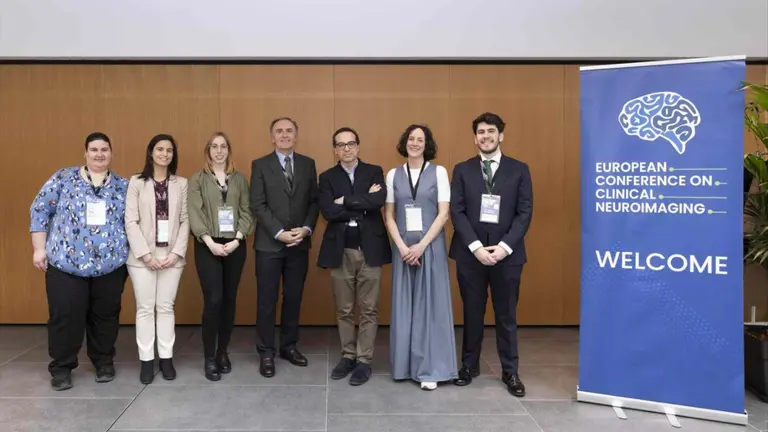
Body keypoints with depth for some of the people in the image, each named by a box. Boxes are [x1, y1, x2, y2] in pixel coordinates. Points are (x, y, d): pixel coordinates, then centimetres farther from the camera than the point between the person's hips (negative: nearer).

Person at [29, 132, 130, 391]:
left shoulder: (123, 186, 8)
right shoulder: (63, 178, 3)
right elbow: (40, 210, 3)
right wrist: (39, 248, -2)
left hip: (110, 265, 2)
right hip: (66, 263, -1)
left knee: (105, 316, 9)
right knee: (65, 316, 1)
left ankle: (104, 362, 26)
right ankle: (61, 367, 17)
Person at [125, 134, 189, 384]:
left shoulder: (181, 184, 5)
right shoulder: (137, 182, 1)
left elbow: (185, 221, 2)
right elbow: (131, 222, -3)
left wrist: (176, 252, -8)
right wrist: (145, 254, -11)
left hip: (171, 255, 1)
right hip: (143, 256, -1)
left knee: (166, 307, 7)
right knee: (145, 308, 5)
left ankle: (166, 358, 16)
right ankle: (146, 360, 13)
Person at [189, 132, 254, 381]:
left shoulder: (240, 179, 9)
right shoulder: (197, 180, 3)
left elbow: (246, 212, 3)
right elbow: (195, 214, -5)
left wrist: (237, 240, -10)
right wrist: (210, 242, -15)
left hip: (235, 246, 3)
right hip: (208, 246, -2)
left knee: (229, 299, 7)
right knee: (213, 300, -7)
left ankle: (223, 352, 19)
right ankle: (209, 358, 4)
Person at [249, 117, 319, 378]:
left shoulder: (308, 164, 8)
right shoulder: (260, 165, 0)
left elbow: (314, 201, 6)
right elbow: (257, 206, -7)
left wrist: (306, 229, -10)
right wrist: (280, 233, -15)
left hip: (299, 244, 3)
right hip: (269, 244, -2)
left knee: (294, 298, 10)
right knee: (267, 300, 3)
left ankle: (289, 346, 24)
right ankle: (266, 352, 14)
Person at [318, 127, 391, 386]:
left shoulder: (374, 172, 4)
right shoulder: (327, 177, 5)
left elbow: (379, 200, -16)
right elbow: (328, 211, -12)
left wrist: (346, 201, -13)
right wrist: (363, 202, -13)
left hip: (370, 249, -1)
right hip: (341, 251, 1)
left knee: (369, 309, 4)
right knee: (344, 309, 11)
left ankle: (364, 360, 14)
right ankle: (348, 356, 25)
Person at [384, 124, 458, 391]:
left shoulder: (439, 172, 0)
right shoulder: (393, 175, 7)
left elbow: (443, 213, -5)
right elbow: (389, 216, 5)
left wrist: (422, 245, -13)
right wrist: (402, 246, -8)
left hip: (430, 246, -2)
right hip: (402, 247, 2)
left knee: (430, 305, 1)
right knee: (404, 305, 7)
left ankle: (430, 369, 8)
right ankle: (405, 365, 18)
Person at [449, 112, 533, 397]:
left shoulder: (519, 170, 4)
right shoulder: (462, 170, 5)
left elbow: (525, 213, -2)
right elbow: (456, 212, -2)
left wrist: (504, 246, -13)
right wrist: (476, 246, -13)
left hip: (507, 253, 0)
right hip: (470, 253, 1)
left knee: (506, 314, 8)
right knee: (472, 313, 10)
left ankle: (510, 371, 21)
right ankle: (469, 365, 25)